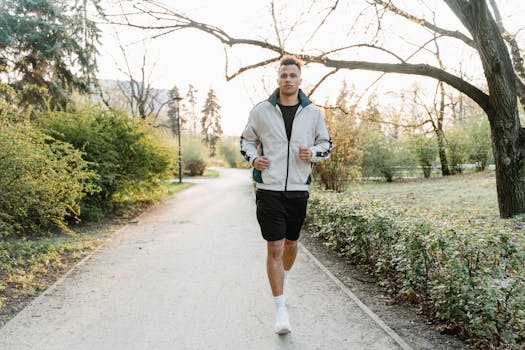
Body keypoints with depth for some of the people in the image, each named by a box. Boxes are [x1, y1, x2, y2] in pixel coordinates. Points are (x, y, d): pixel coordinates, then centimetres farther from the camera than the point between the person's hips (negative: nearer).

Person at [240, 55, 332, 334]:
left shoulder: (313, 112, 3)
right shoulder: (261, 110, 0)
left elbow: (326, 143, 13)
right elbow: (246, 140, 12)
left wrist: (313, 152, -9)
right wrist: (253, 158, -8)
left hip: (298, 189, 2)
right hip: (269, 189, -2)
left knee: (291, 243, 17)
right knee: (274, 248, -4)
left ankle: (285, 278, 49)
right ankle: (280, 309, 6)